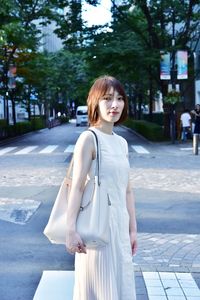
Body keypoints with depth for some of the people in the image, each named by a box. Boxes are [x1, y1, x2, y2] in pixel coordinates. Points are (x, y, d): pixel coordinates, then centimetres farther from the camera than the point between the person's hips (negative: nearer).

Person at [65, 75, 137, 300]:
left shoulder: (122, 142, 10)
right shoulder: (89, 138, -11)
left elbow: (127, 190, 13)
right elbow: (77, 187, -16)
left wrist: (132, 229, 14)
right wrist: (71, 230, -21)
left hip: (120, 224, 7)